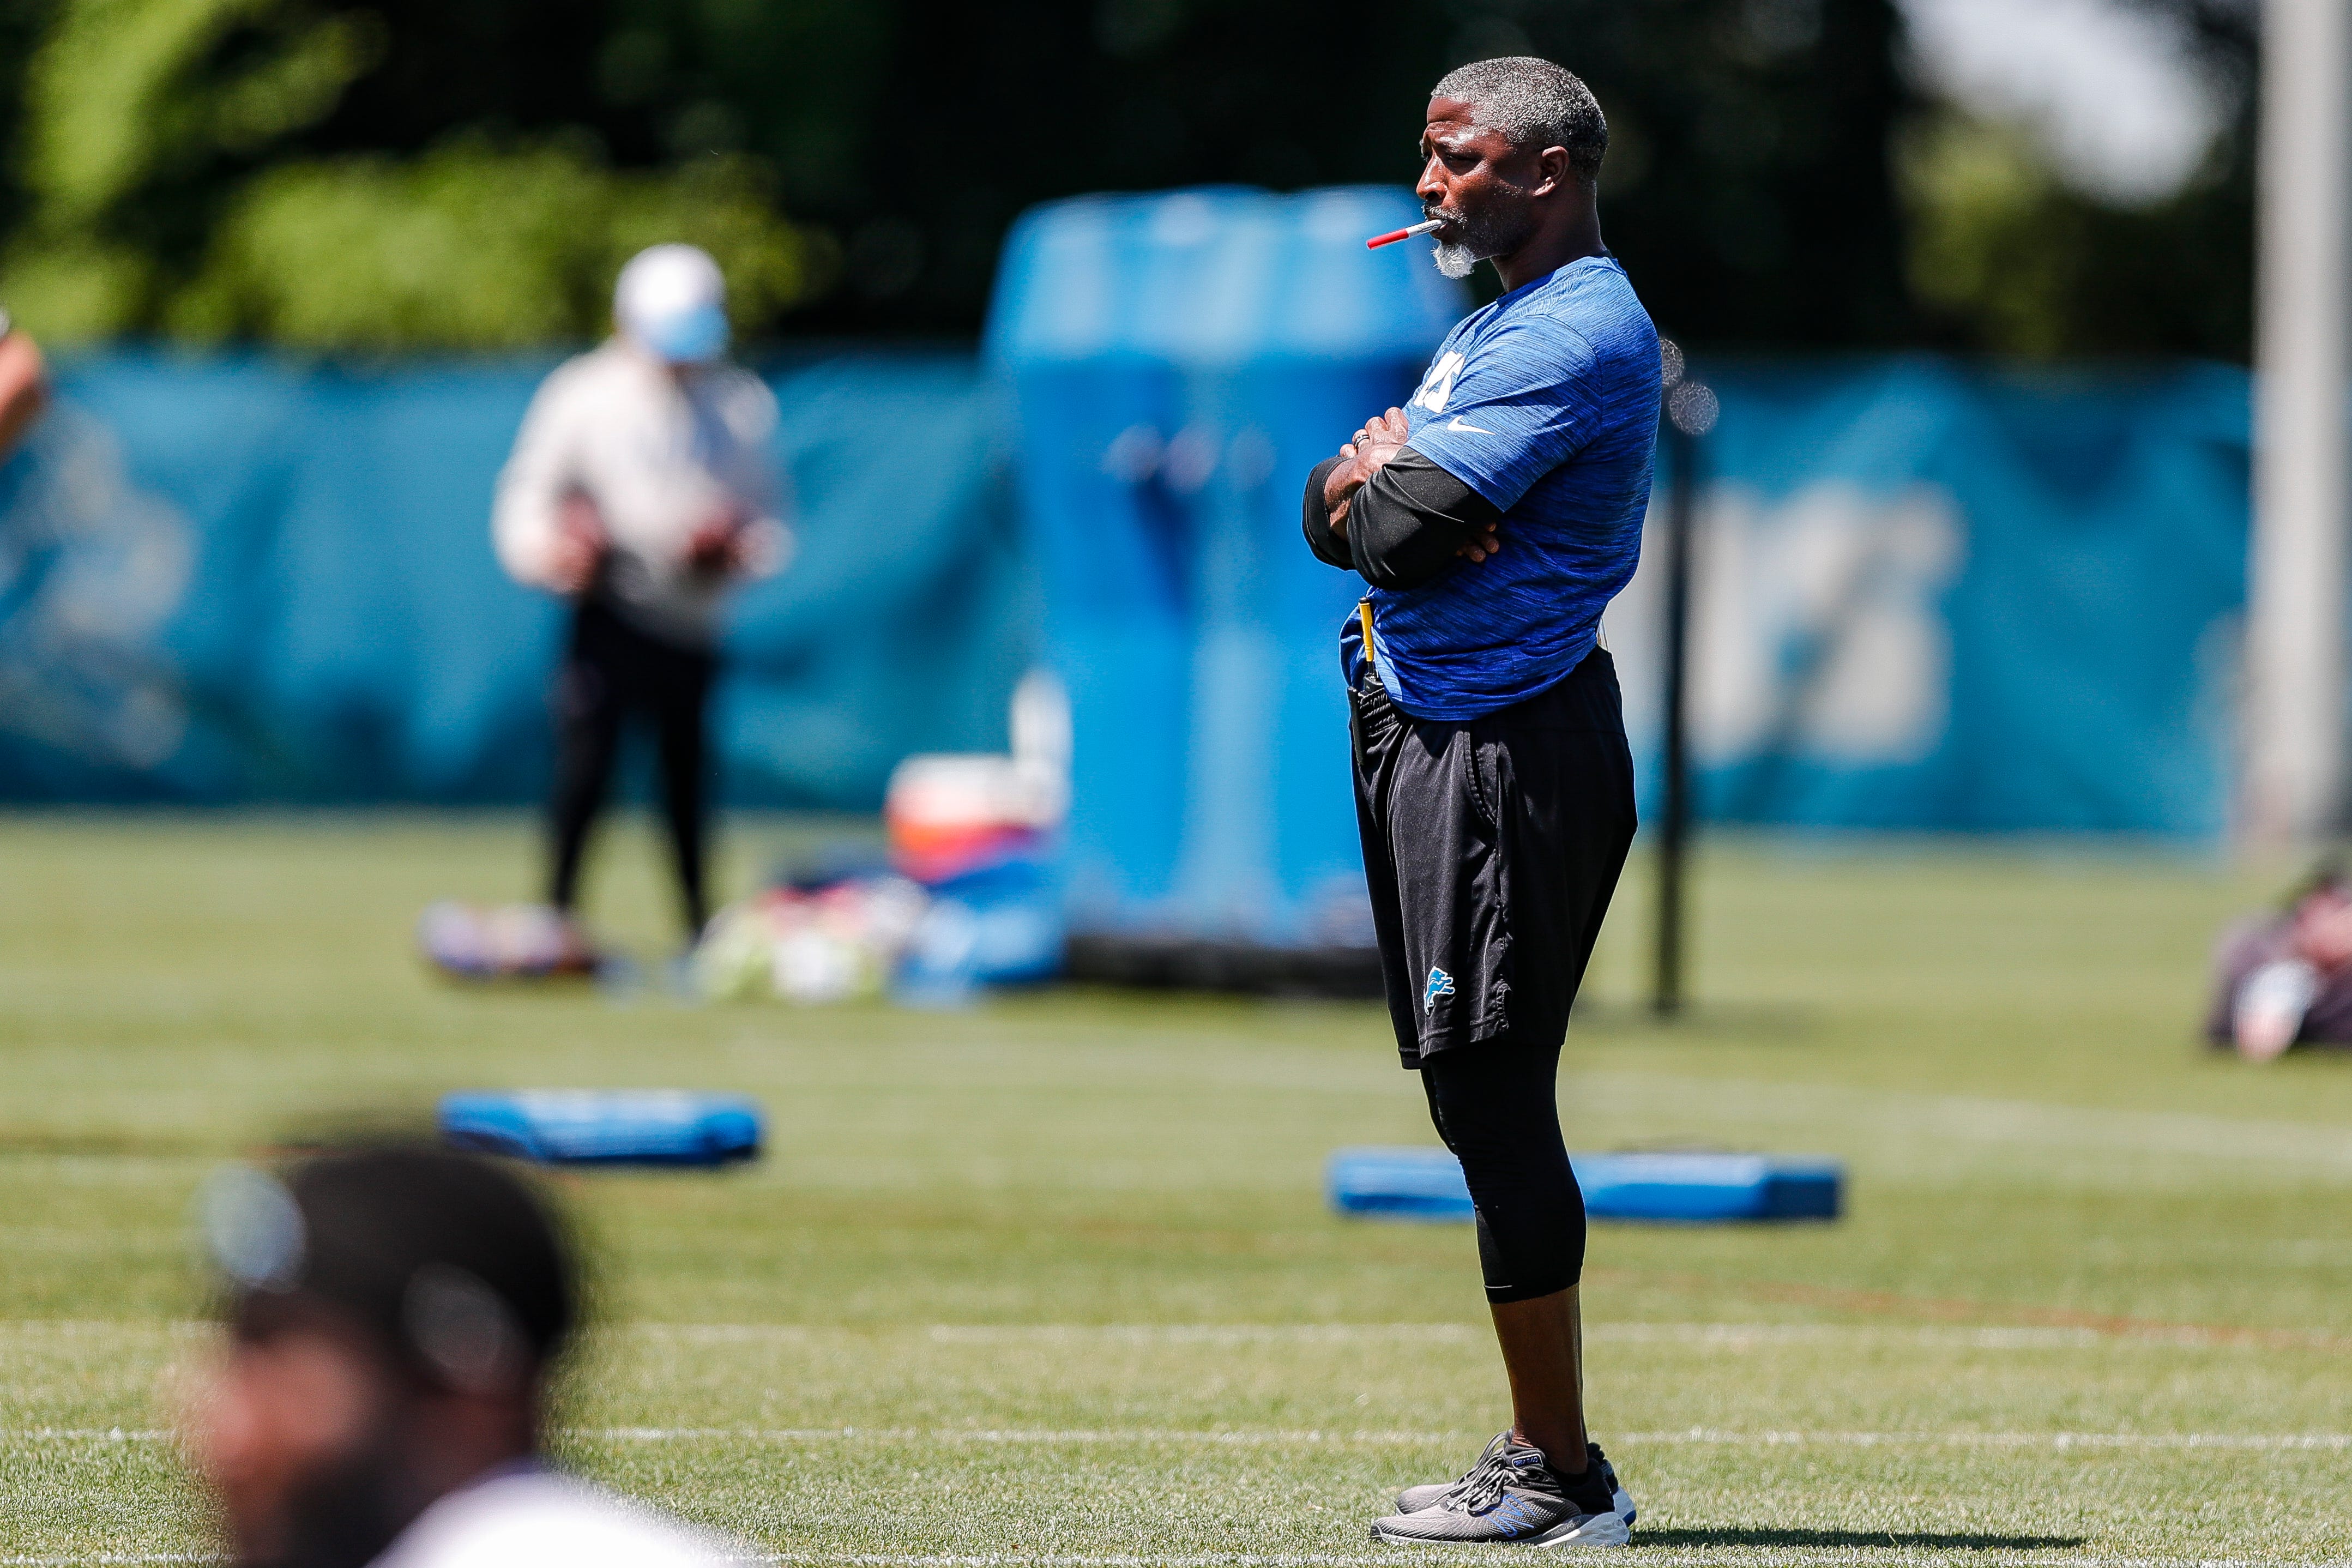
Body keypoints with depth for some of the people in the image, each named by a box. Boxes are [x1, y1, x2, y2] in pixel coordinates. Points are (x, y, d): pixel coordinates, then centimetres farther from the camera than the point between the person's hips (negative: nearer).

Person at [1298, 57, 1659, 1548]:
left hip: (1504, 755, -10)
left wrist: (1385, 484, 0)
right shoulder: (1500, 324, 20)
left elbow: (1402, 527, -22)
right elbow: (1340, 517, 15)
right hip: (1436, 740, 10)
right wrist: (1368, 485, -7)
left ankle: (1562, 1478, -9)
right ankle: (1547, 1462, 17)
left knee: (1494, 1098, -10)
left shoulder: (1577, 332, -14)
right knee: (1486, 1104, 12)